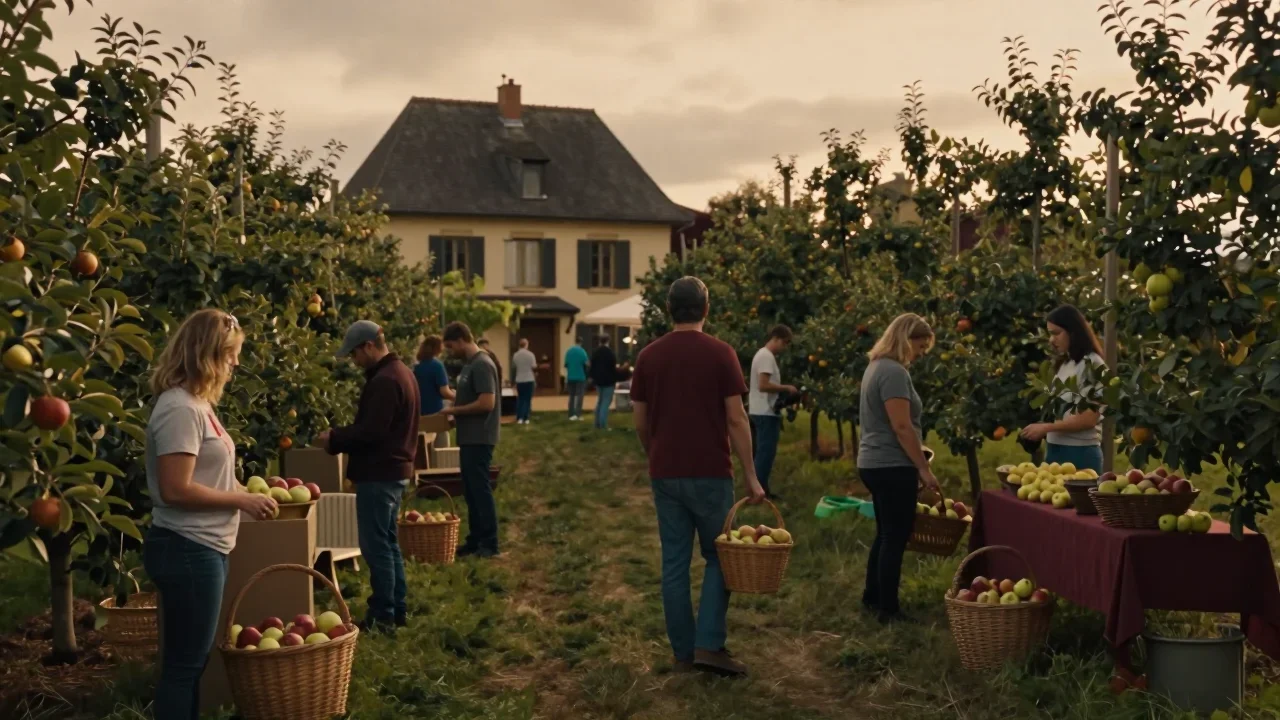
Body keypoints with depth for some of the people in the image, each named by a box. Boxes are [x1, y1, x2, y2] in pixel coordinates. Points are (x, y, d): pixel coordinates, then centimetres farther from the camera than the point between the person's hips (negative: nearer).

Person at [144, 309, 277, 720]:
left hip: (202, 548, 10)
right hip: (187, 550, -10)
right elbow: (175, 490, -23)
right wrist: (241, 501, -15)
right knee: (184, 663, 0)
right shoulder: (180, 408, -18)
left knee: (192, 660, 17)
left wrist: (240, 492, 7)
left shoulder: (195, 403, 12)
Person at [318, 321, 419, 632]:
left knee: (375, 545, -4)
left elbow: (370, 431, -24)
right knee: (388, 542, 16)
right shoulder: (400, 373, 14)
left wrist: (335, 438, -10)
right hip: (394, 469, 11)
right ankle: (397, 609, 23)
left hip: (378, 473, -11)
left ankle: (382, 615, 1)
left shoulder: (384, 381, -20)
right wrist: (341, 437, 12)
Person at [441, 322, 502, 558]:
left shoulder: (482, 364, -17)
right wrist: (455, 413, 6)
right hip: (470, 438, 10)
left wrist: (454, 410, -15)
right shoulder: (470, 364, 14)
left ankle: (490, 544, 2)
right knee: (471, 490, 13)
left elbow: (486, 403, -24)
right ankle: (475, 540, 21)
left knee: (480, 489, -4)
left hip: (479, 439, -10)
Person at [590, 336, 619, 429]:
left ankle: (598, 424, 16)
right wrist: (616, 379, -4)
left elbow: (592, 367, 14)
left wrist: (593, 377, 24)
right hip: (608, 380, -7)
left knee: (600, 401, 16)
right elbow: (614, 367, -14)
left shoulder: (595, 353, 8)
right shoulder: (610, 352, -14)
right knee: (606, 402, -6)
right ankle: (603, 425, -12)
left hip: (598, 380, 7)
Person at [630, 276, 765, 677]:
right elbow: (737, 420, -9)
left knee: (674, 562, 8)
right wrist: (751, 476, -3)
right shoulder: (720, 354, -7)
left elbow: (641, 423, 6)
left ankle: (682, 652, 12)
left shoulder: (649, 356, 3)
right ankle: (709, 645, 0)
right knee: (719, 556, 10)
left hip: (665, 474, 3)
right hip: (710, 473, -3)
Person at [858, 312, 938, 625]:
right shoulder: (894, 371, -18)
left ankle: (872, 598, 27)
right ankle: (888, 609, 5)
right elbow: (902, 427, -21)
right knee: (895, 538, -2)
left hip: (875, 463, 10)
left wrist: (916, 464, 23)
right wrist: (924, 468, -15)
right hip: (892, 467, -10)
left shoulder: (878, 366, 14)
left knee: (885, 534, 18)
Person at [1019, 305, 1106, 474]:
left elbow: (1088, 419, -16)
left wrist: (1046, 428, -15)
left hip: (1081, 452, -7)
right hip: (1055, 449, 7)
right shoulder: (1065, 364, 15)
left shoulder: (1092, 364, -9)